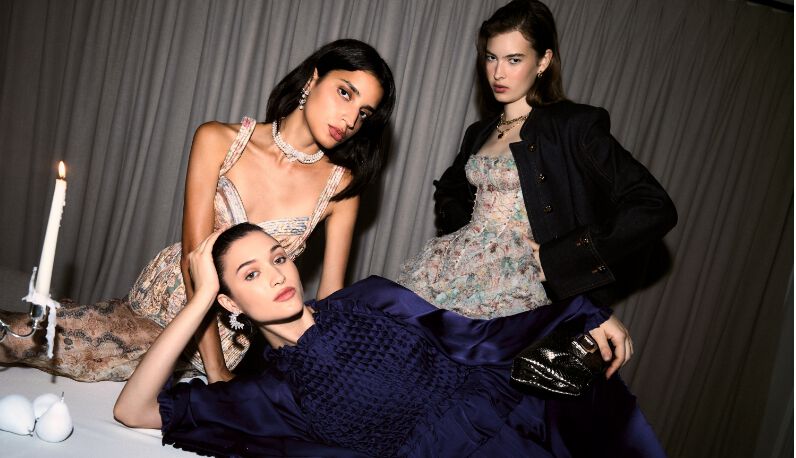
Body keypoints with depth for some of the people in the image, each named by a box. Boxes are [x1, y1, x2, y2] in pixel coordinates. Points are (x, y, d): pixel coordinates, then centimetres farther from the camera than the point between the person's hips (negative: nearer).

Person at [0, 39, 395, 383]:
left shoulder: (341, 186, -11)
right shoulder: (218, 141, -12)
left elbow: (330, 293, -6)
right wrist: (215, 371, -22)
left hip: (237, 337, -1)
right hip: (172, 295, 1)